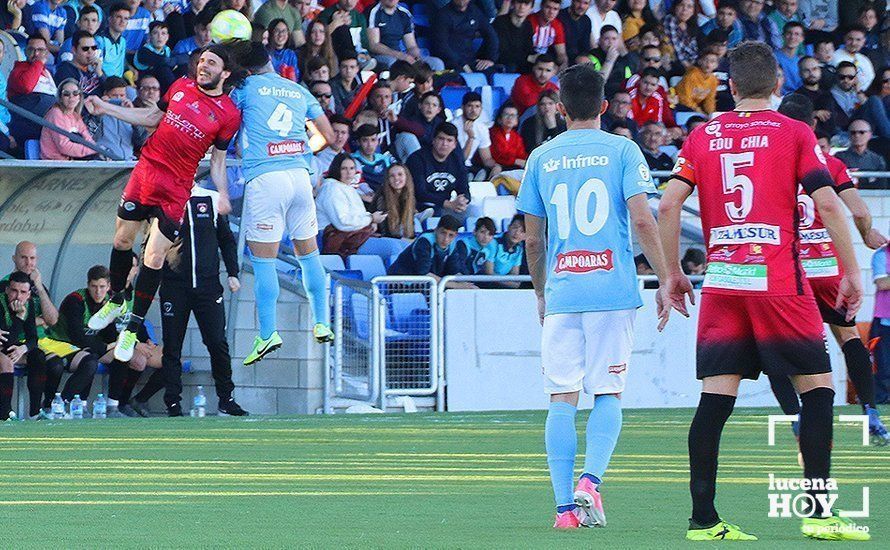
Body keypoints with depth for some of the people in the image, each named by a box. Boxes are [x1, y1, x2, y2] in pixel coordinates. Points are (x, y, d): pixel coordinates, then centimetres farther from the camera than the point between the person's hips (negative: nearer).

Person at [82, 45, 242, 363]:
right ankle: (115, 301, 35)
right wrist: (105, 108, 14)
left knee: (154, 258, -6)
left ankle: (133, 328, 5)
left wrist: (223, 194, -12)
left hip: (176, 188, -4)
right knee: (122, 240, 10)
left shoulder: (228, 114, -4)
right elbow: (153, 117, 17)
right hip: (146, 169, 4)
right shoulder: (181, 86, 5)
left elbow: (218, 158, 2)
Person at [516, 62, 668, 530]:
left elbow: (532, 239, 12)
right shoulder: (622, 150, 1)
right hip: (612, 290, -1)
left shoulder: (542, 158, 8)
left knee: (562, 398, 3)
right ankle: (590, 480, -15)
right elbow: (642, 220, -8)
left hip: (561, 294, 1)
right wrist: (666, 280, -1)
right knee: (608, 394, 7)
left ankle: (565, 505, -2)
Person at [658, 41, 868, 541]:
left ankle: (703, 518, -1)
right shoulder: (794, 133, 1)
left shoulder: (703, 137, 10)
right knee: (818, 386, 5)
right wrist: (853, 274, -1)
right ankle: (819, 512, -2)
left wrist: (673, 273, 12)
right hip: (778, 280, -3)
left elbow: (668, 206, 3)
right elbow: (828, 204, -7)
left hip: (721, 283, 3)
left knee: (716, 397, 2)